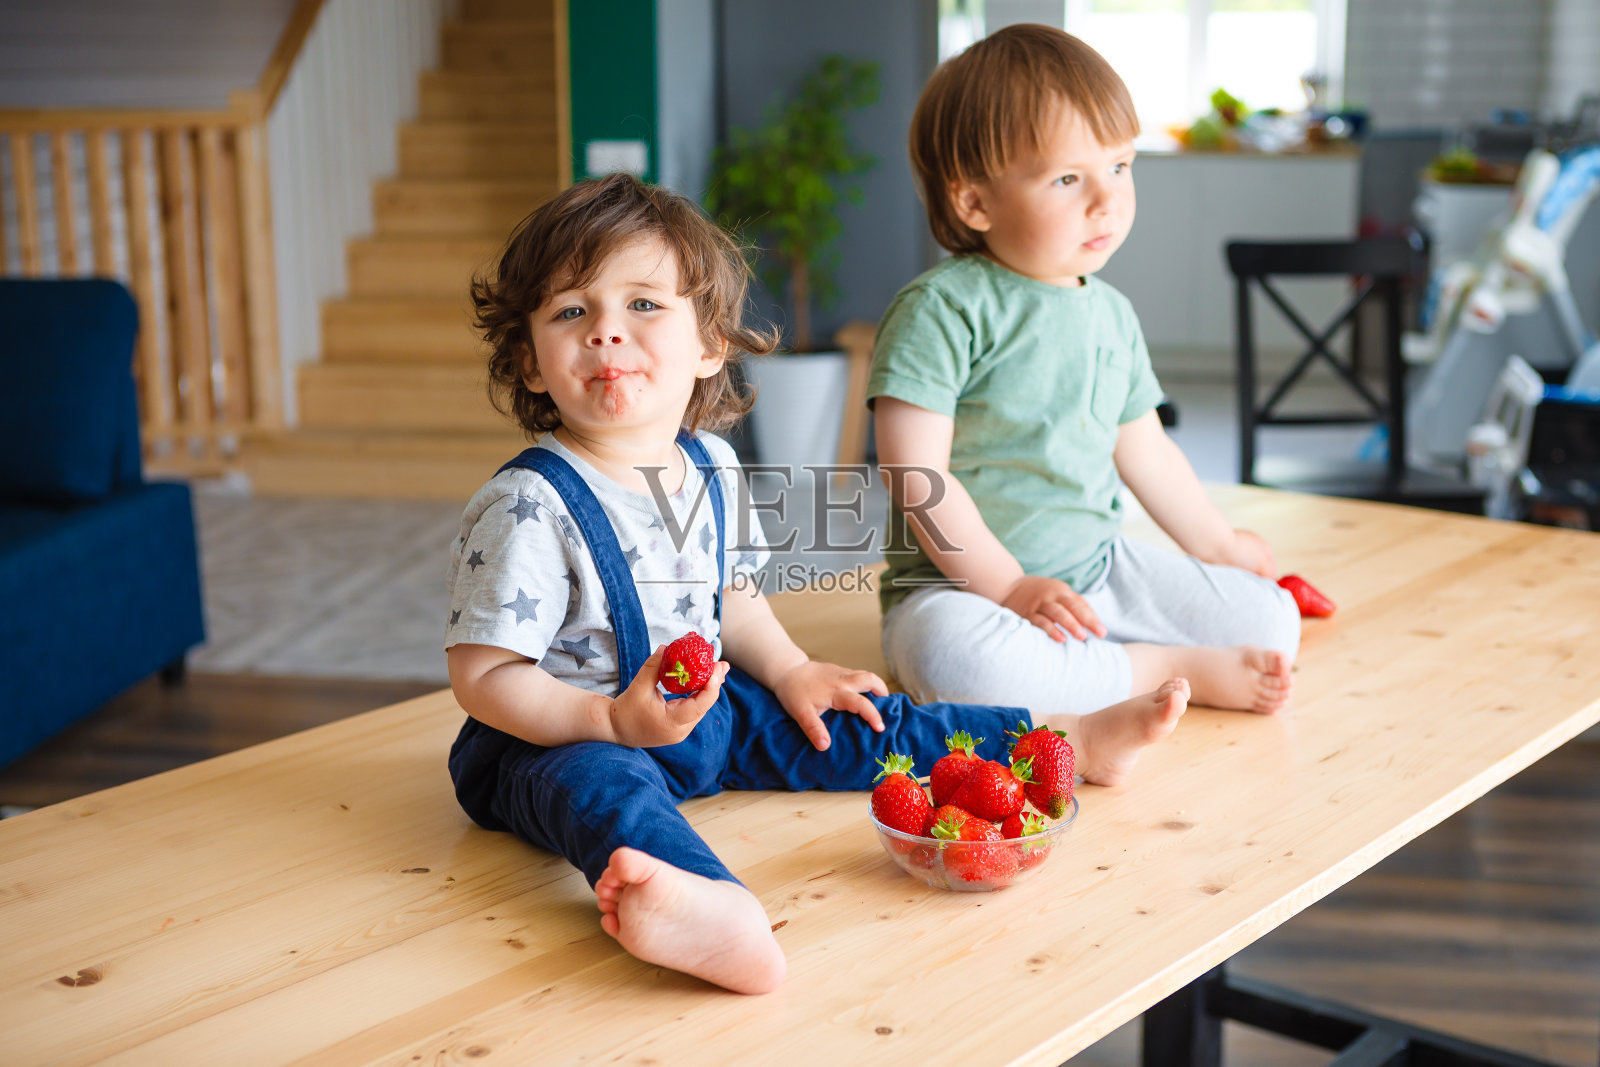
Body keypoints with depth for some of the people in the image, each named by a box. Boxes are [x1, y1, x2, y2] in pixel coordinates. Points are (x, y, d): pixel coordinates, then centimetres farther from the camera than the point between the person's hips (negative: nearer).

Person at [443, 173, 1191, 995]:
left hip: (699, 711, 8)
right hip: (560, 737, -7)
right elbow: (481, 675, -20)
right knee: (596, 785, -39)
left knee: (844, 725, 2)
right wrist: (615, 719, -31)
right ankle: (694, 901, -72)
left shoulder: (711, 467, 2)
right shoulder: (528, 509, -21)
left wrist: (789, 672, 6)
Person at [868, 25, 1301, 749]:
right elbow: (917, 477, -20)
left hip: (1098, 568, 6)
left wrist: (1213, 541, 29)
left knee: (1271, 620, -1)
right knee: (953, 657, -40)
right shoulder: (943, 309, -14)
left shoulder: (1111, 314, 9)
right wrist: (1011, 587, -21)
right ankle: (1169, 669, -20)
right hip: (962, 582, -6)